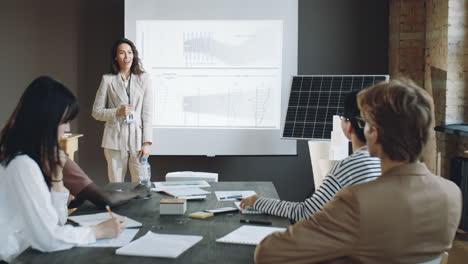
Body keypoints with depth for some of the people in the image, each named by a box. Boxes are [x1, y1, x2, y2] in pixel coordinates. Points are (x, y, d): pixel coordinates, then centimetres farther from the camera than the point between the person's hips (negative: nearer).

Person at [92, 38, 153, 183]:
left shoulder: (144, 78, 5)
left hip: (137, 138, 0)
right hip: (115, 139, 0)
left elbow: (147, 113, 2)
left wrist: (147, 142, -4)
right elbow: (96, 112, 7)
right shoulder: (107, 80, 4)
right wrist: (117, 112, -10)